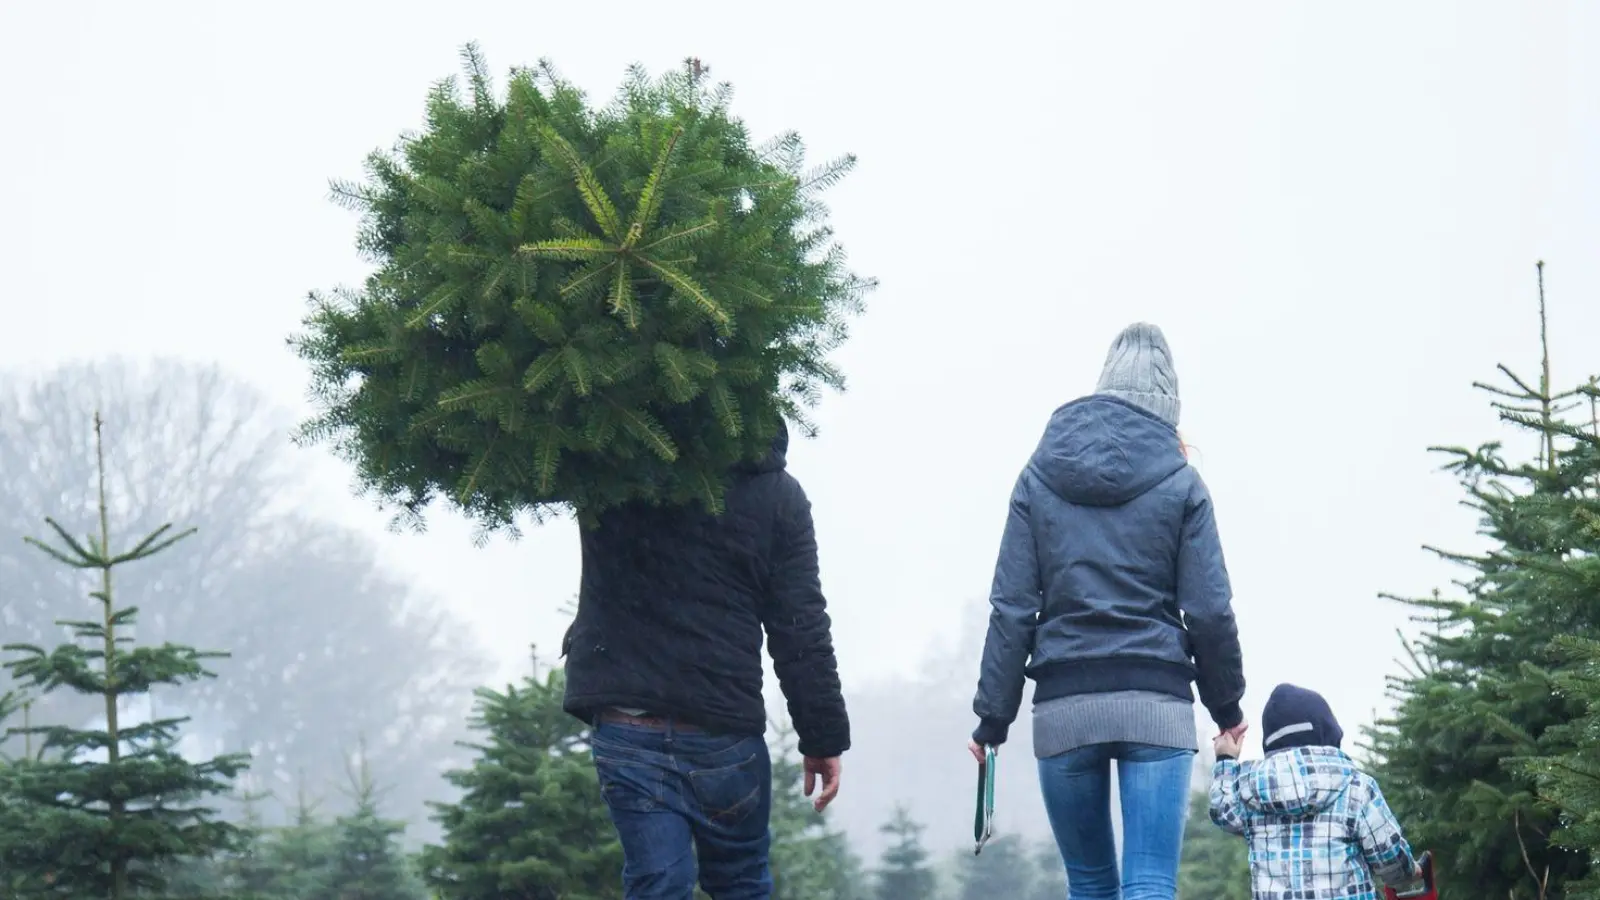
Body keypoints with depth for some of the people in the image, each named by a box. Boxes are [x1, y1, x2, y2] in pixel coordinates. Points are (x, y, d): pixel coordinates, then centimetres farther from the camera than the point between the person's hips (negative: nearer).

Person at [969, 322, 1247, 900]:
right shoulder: (1179, 482, 1)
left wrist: (993, 717, 6)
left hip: (1064, 706, 2)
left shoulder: (1040, 477, 7)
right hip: (1157, 702, -2)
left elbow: (1012, 609, 3)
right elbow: (1209, 611, -1)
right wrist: (1226, 705, 12)